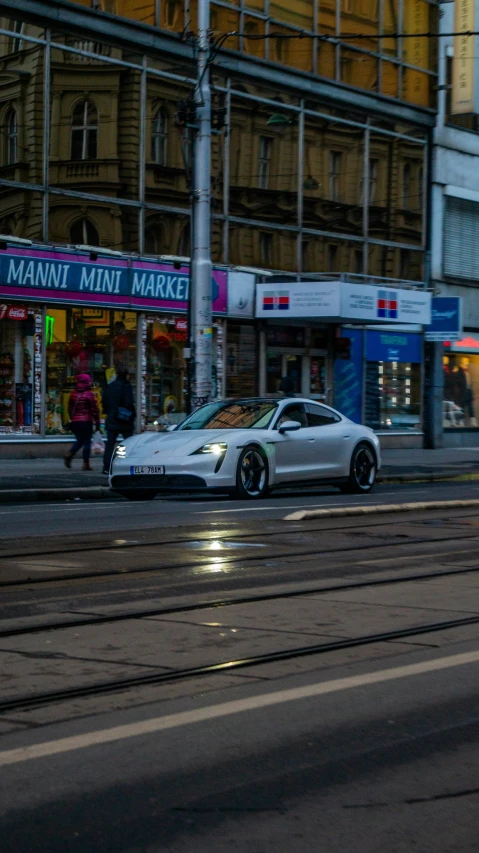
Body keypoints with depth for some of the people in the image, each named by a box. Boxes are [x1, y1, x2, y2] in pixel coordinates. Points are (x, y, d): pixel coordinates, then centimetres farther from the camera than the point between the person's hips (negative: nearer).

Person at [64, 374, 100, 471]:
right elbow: (94, 409, -9)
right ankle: (86, 463, 0)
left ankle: (69, 454, -5)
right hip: (86, 421, -5)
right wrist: (97, 422, -3)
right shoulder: (89, 394, -9)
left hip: (75, 421, 5)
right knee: (87, 441, 2)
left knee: (79, 440, 17)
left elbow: (70, 408, 12)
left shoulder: (73, 394, 7)